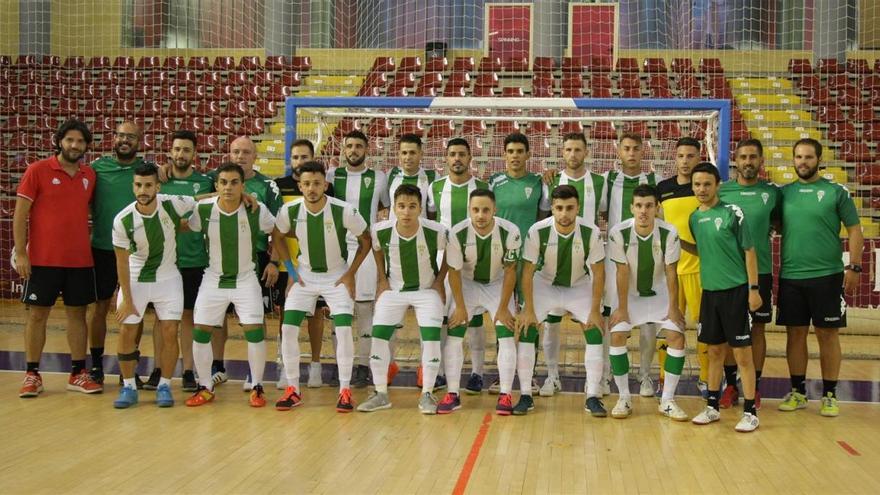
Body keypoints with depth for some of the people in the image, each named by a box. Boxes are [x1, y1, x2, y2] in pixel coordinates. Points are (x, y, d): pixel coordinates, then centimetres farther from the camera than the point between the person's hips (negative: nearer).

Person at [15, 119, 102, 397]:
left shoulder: (89, 175, 6)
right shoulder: (38, 171, -5)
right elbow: (20, 214, -5)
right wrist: (20, 253, -10)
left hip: (80, 260, 4)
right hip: (43, 259, -4)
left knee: (77, 313, 8)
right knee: (37, 314, 4)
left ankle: (78, 374, 16)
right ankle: (32, 375, 14)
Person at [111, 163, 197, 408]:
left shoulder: (173, 204, -18)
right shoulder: (123, 220, -19)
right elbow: (122, 261, -10)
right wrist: (127, 299, -7)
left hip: (167, 277, 0)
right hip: (135, 278, 0)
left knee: (170, 331, -4)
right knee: (126, 332, -2)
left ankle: (164, 386, 12)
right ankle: (128, 387, 14)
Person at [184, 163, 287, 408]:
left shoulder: (257, 210, -16)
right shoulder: (203, 209, -15)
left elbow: (276, 234, 0)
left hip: (246, 279, -1)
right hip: (213, 279, 2)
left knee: (254, 331, -9)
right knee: (200, 332, 0)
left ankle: (257, 387, 9)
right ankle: (205, 387, 17)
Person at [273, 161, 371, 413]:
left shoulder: (344, 211, -22)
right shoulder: (290, 210, -15)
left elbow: (365, 241, -6)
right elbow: (279, 236, 6)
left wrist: (350, 273, -8)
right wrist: (290, 270, 1)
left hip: (337, 277, -2)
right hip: (305, 276, 2)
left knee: (344, 330, -14)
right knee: (288, 328, -7)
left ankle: (345, 390, 1)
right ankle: (292, 389, 7)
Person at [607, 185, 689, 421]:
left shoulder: (669, 233, -21)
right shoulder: (618, 232, -22)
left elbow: (670, 272, -14)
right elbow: (622, 272, -16)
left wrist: (673, 308, -13)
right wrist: (622, 308, -13)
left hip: (659, 294, 1)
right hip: (630, 294, 0)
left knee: (677, 337, -12)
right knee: (616, 336, -15)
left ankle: (668, 401, 1)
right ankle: (624, 398, 0)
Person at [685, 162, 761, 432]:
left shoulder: (732, 213, -8)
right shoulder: (694, 218, 8)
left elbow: (749, 251, -6)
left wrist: (753, 289, -10)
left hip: (735, 290, -5)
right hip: (709, 291, 5)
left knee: (742, 352, -1)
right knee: (715, 351, 13)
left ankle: (750, 411, 8)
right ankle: (712, 406, 23)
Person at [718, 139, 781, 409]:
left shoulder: (772, 192, 2)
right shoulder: (722, 191, 2)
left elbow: (781, 225, 13)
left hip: (760, 270, 0)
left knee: (757, 327, 7)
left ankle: (754, 387, 18)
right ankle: (730, 385, 18)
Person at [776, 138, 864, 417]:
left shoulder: (836, 192, 0)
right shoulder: (783, 193, 7)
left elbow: (854, 230, 0)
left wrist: (855, 267, -9)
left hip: (827, 276, -2)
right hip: (790, 277, 3)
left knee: (827, 333, 4)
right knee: (796, 333, 8)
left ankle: (829, 395, 14)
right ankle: (798, 392, 19)